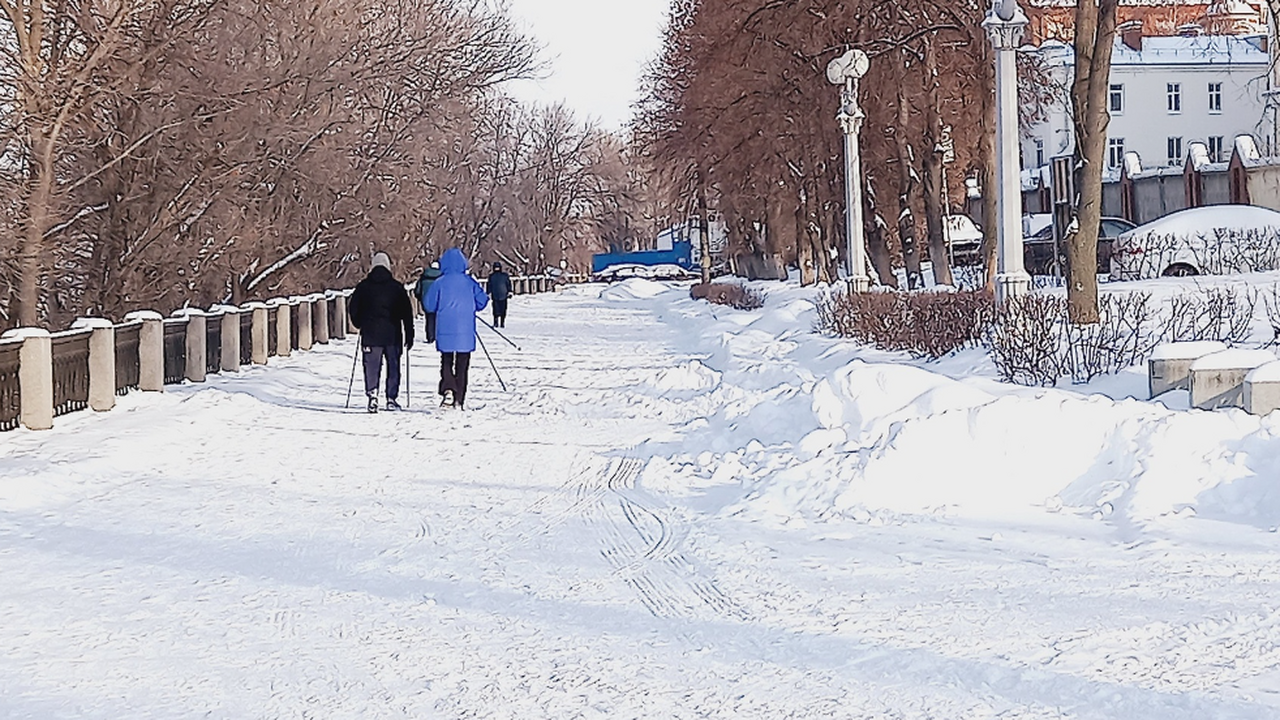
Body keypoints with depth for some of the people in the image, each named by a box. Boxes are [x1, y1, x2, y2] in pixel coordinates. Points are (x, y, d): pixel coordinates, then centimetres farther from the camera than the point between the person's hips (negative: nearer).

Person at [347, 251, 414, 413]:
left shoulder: (364, 286, 2)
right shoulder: (396, 287, 2)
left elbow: (353, 308, 6)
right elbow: (407, 312, 2)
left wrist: (360, 325, 23)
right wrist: (409, 336, 8)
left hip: (370, 335, 0)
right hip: (393, 335, 0)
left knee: (372, 368, 1)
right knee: (393, 367, 10)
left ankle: (372, 395, -17)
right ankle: (391, 399, 9)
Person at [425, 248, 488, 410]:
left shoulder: (439, 283, -6)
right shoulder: (470, 282, -2)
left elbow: (429, 306, -1)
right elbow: (482, 300, 0)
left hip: (445, 331, -1)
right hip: (466, 332, 1)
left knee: (446, 362, 11)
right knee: (462, 366, 10)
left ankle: (448, 390, -14)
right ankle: (459, 400, 8)